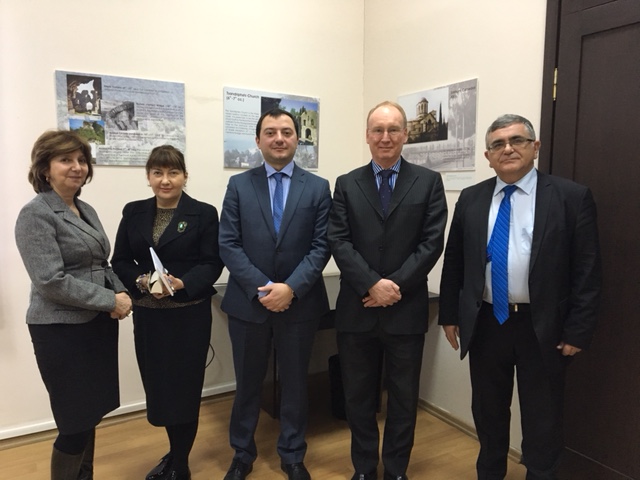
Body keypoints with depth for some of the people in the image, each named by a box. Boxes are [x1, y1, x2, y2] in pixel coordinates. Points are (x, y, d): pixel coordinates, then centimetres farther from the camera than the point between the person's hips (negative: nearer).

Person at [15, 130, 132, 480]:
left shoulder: (86, 210, 10)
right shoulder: (35, 214, -12)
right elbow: (51, 281, -20)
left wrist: (121, 293, -3)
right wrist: (110, 300, -18)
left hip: (98, 324, 7)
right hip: (62, 330, -7)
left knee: (90, 417, 17)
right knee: (75, 424, 4)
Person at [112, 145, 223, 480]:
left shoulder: (204, 213, -4)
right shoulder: (133, 212, 8)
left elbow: (212, 264, -7)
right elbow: (120, 261, 7)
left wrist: (182, 284, -23)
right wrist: (141, 280, -13)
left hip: (189, 314, -3)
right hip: (147, 314, 4)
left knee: (184, 387, 3)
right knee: (157, 387, 10)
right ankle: (175, 452, 37)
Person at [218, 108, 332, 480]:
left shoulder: (318, 188, 1)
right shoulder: (239, 185, 3)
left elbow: (321, 247, -5)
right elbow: (228, 245, -4)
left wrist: (291, 288, -16)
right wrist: (262, 288, -14)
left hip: (300, 304, 0)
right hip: (248, 302, 1)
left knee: (295, 383, 14)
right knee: (248, 384, 15)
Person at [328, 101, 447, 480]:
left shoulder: (429, 182, 2)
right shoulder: (346, 184, 5)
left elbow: (432, 243, -6)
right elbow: (339, 242, -4)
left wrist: (395, 285, -14)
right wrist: (372, 284, -16)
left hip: (407, 309, -1)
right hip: (357, 309, 1)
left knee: (403, 399, 14)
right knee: (359, 397, 14)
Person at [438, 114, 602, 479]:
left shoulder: (572, 197, -6)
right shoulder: (471, 199, 4)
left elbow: (587, 270, -7)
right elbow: (454, 262, 7)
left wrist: (578, 330, -9)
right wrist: (449, 314, 4)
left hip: (543, 327, -3)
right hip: (486, 323, 3)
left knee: (542, 419, 13)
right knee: (488, 412, 18)